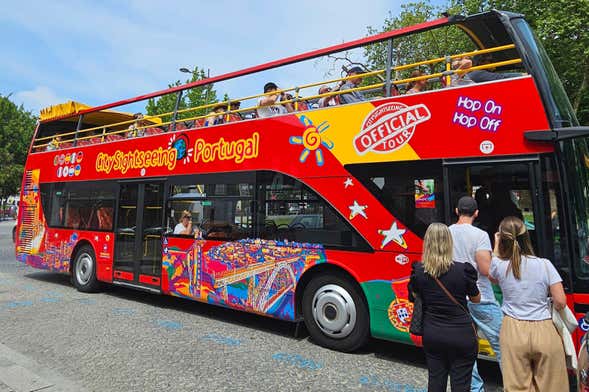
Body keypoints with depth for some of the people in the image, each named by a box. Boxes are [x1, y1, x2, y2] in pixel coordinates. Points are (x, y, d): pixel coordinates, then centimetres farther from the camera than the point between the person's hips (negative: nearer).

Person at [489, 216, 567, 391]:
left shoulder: (499, 265, -6)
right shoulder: (545, 264, -6)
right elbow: (560, 303, -4)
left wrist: (496, 246, 25)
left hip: (514, 332, 0)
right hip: (544, 331, 1)